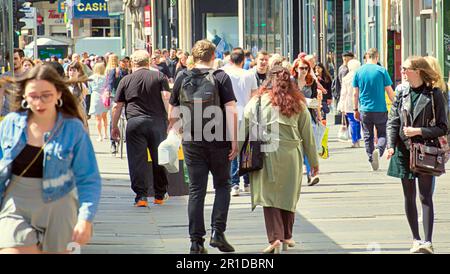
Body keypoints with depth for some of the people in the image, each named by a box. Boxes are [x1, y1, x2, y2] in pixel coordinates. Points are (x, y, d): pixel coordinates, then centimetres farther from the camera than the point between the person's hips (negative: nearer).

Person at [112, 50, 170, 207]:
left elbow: (118, 107, 7)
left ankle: (141, 196, -6)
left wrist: (114, 127, 14)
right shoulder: (159, 77, 6)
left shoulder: (126, 80, 7)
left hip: (135, 123, -1)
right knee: (159, 159, 12)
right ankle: (160, 195, 23)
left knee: (137, 160, 1)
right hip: (157, 121, 1)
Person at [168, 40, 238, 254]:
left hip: (192, 142, 2)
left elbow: (172, 114, 9)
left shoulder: (182, 79, 4)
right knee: (222, 186, 13)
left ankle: (196, 241, 6)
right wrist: (234, 141, -8)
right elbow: (231, 111, -11)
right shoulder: (221, 77, -4)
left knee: (196, 190, 6)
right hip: (218, 141, -2)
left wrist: (177, 132, 25)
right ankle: (217, 232, 0)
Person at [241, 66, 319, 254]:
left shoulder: (257, 101, 3)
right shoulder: (298, 104, 8)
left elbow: (243, 129, 1)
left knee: (269, 195, 0)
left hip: (265, 154, -2)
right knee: (288, 195, 15)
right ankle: (287, 236, 24)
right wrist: (314, 162, 19)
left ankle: (275, 237, -13)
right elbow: (307, 135, 12)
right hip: (291, 155, 2)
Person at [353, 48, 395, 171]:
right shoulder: (382, 71, -6)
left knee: (368, 137, 12)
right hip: (380, 109, -2)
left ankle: (372, 160, 12)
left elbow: (355, 94, 5)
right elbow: (390, 92, -3)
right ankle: (379, 150, -21)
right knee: (382, 134, 7)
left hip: (365, 110, 2)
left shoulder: (359, 72, 2)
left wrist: (356, 109, 15)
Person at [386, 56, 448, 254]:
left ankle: (428, 242, -11)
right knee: (409, 197, 8)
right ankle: (416, 239, 17)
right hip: (404, 151, 4)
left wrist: (419, 131, -15)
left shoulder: (434, 95, -6)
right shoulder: (402, 93, 5)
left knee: (425, 197, -8)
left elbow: (442, 128, -4)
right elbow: (392, 122, 4)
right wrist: (391, 146, -10)